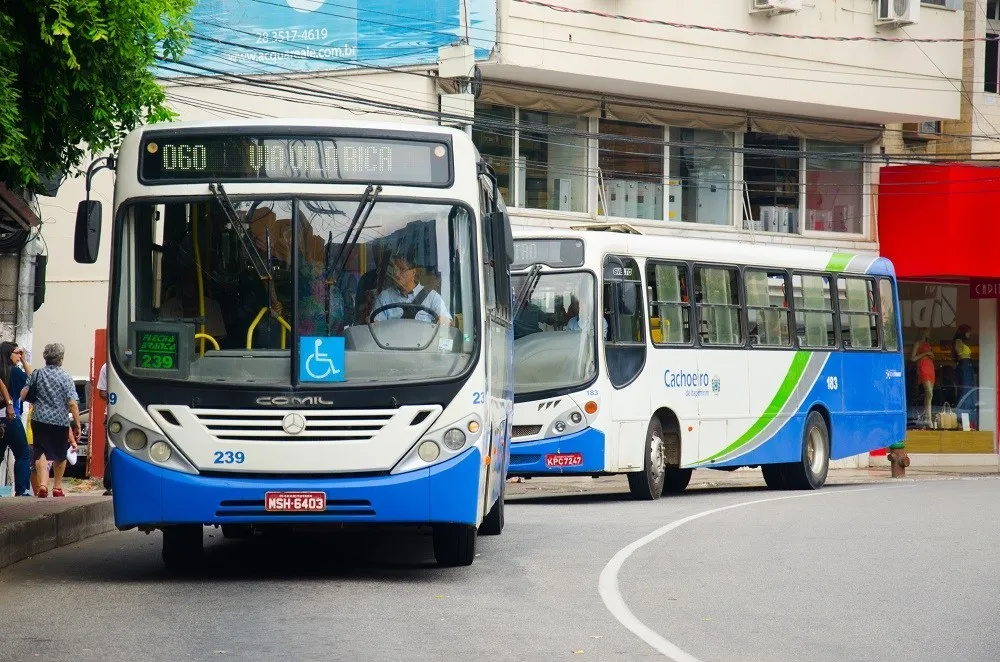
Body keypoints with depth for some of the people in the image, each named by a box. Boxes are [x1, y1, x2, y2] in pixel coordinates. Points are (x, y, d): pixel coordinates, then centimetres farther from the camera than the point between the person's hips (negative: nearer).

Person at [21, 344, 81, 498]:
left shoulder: (36, 374, 2)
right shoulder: (65, 377, -5)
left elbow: (23, 394, 0)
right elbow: (72, 404, -10)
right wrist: (78, 426, -6)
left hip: (39, 420, 1)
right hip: (60, 421, -1)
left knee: (41, 452, -2)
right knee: (60, 455, 18)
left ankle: (43, 484, -24)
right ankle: (57, 487, 25)